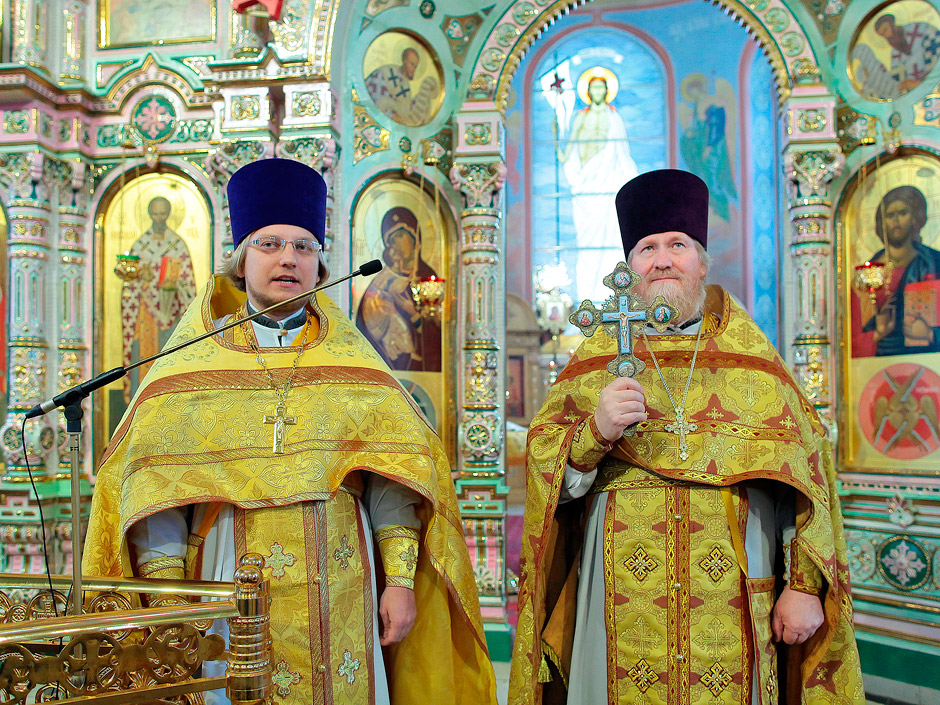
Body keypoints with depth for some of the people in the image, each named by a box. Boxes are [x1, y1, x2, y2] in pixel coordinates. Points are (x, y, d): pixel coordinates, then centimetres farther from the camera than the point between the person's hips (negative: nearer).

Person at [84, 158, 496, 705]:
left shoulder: (352, 360, 6)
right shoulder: (189, 364, 4)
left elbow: (394, 476, 1)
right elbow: (155, 488, -2)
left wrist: (401, 580, -6)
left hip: (336, 593, 1)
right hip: (226, 589, -1)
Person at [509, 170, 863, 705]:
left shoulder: (753, 358, 8)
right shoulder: (596, 360, 6)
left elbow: (805, 472, 4)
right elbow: (546, 474, -1)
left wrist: (805, 585, -3)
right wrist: (594, 433, -20)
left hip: (734, 600, 1)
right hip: (624, 597, 0)